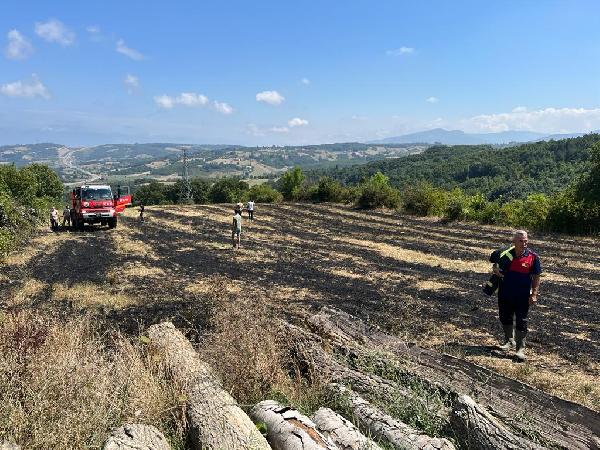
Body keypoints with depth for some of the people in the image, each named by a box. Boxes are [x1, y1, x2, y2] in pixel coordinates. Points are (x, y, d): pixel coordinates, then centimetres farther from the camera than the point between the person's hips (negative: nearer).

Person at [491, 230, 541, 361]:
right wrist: (496, 270, -12)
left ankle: (520, 349, 10)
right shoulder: (506, 255, -2)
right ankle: (509, 340, 40)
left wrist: (534, 294, -9)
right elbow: (496, 267, 12)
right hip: (505, 294, 4)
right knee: (505, 318, 18)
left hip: (523, 296, -3)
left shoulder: (533, 257, -9)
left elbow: (536, 277, -3)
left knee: (521, 322, 1)